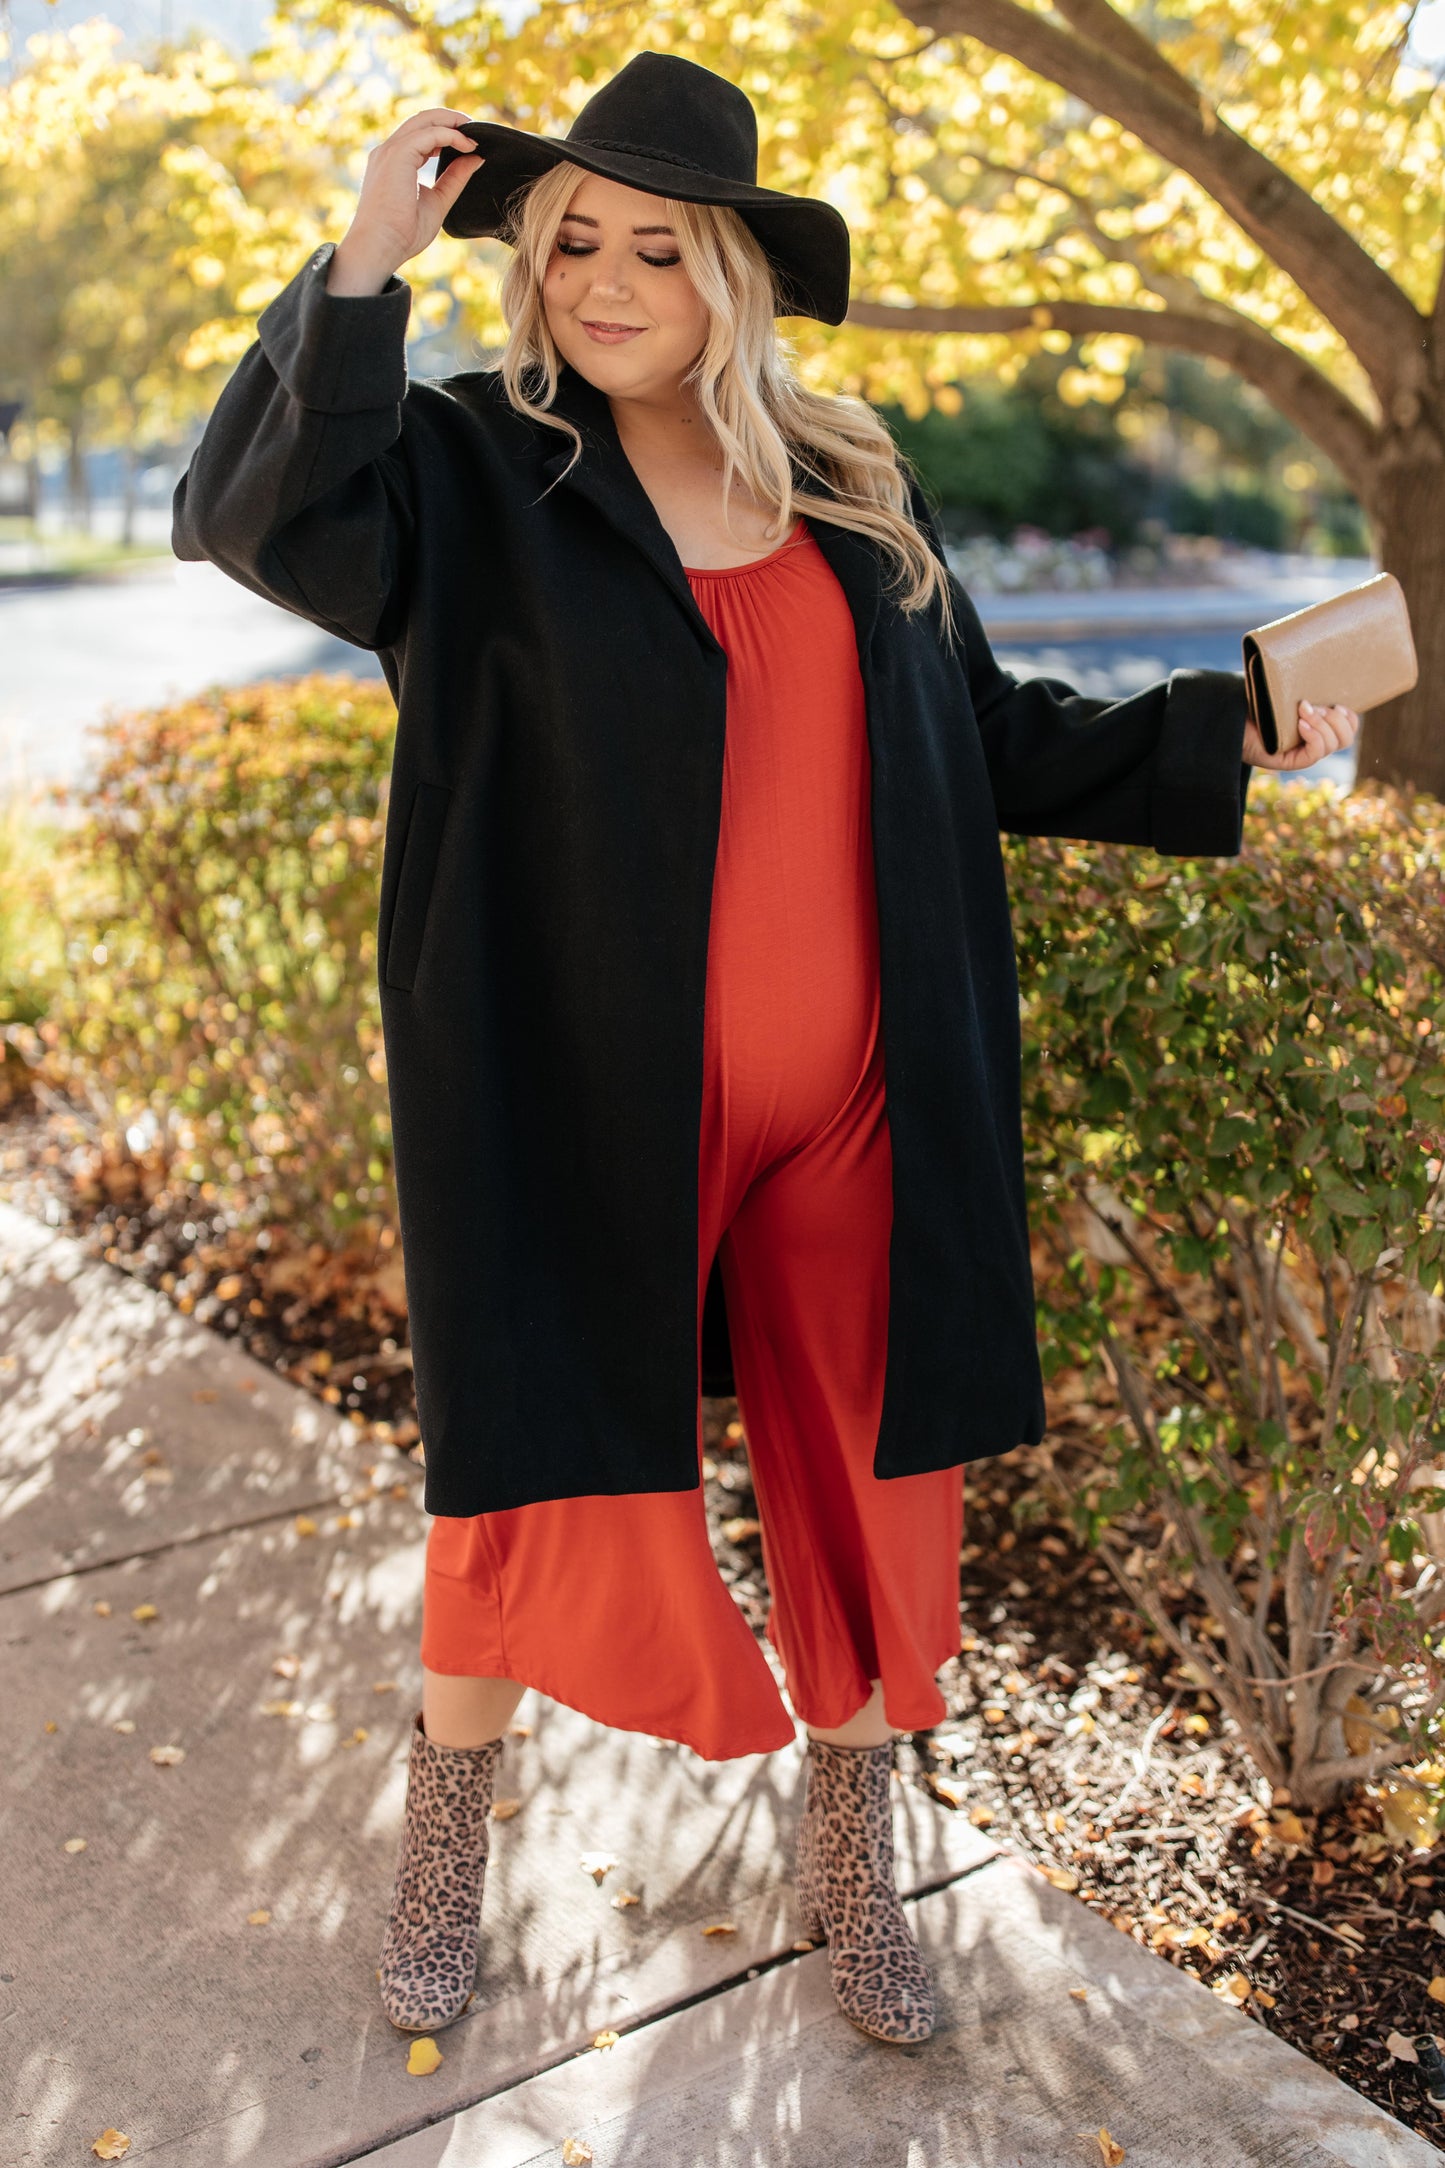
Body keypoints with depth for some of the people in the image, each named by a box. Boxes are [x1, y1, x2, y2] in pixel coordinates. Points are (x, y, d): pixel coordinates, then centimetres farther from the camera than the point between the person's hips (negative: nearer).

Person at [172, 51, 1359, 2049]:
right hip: (586, 1109, -3)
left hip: (847, 1112, 4)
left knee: (868, 1491, 12)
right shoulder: (470, 475, -1)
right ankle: (449, 1829, 38)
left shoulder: (852, 493, 10)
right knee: (554, 1488, 8)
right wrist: (362, 270, -26)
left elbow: (989, 742, 17)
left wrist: (1226, 738, 14)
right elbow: (251, 515, -19)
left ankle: (851, 1865, 37)